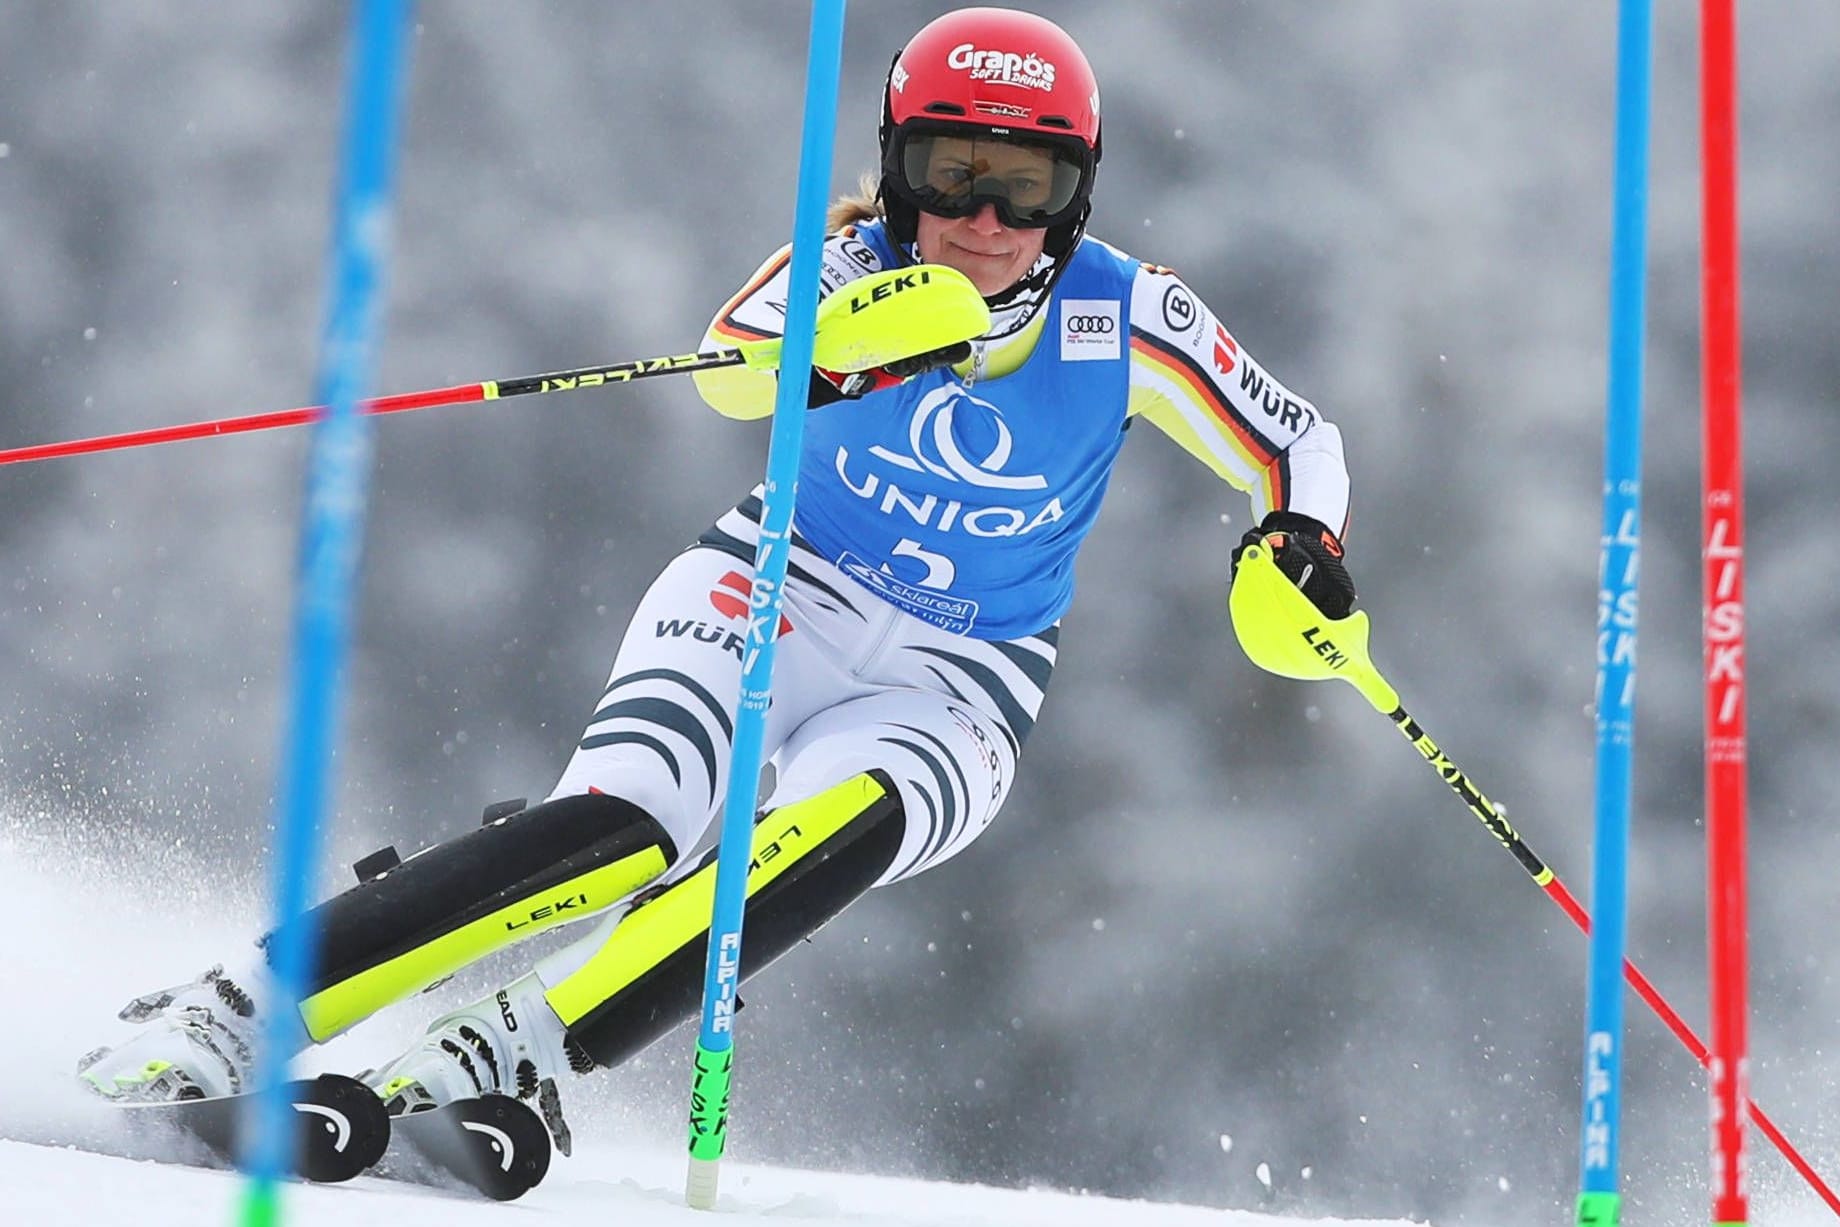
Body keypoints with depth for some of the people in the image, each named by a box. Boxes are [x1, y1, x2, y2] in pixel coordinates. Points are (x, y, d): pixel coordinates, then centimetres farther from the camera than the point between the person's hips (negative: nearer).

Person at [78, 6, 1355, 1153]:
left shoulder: (1129, 320, -9)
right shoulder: (863, 259, -12)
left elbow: (1304, 445, 3)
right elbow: (732, 371, -32)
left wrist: (1306, 537, -19)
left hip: (949, 699, 1)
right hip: (770, 600, -1)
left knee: (840, 827, -34)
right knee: (624, 826, -28)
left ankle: (524, 1047, -40)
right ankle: (242, 1007, -27)